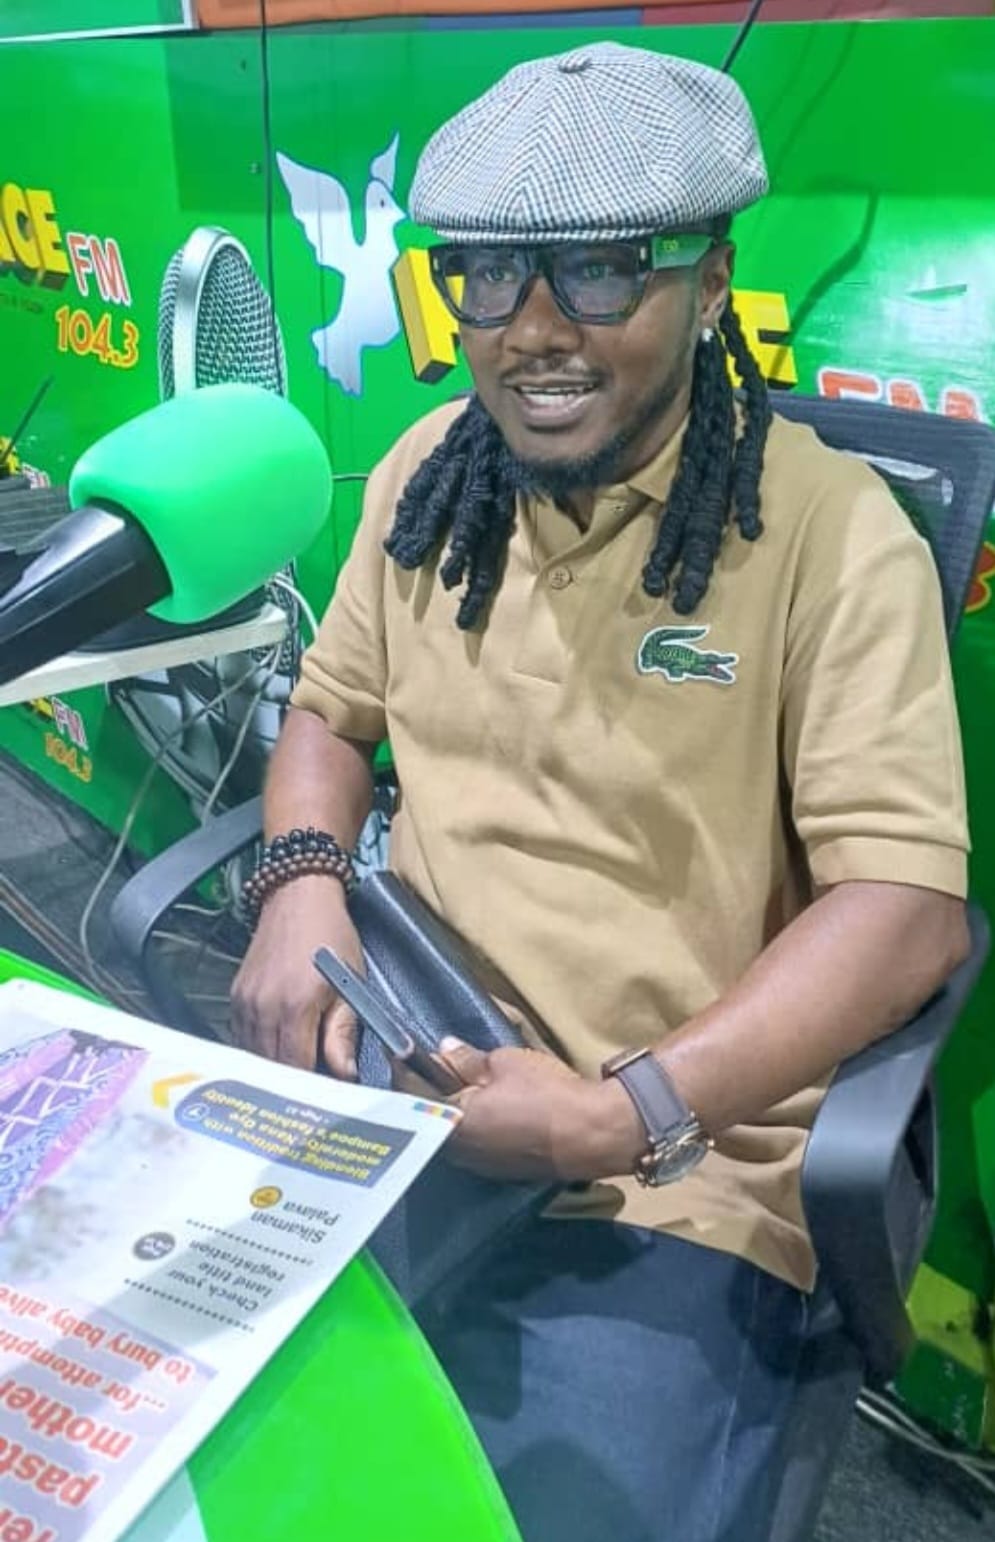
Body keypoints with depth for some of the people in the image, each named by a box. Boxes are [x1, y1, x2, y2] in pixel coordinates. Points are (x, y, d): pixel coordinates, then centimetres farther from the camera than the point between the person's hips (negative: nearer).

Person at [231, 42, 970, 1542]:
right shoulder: (428, 472, 6)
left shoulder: (830, 530, -10)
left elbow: (906, 902, -14)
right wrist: (303, 882, -5)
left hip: (674, 1176, -3)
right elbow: (330, 712, 16)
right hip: (382, 1083, 4)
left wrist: (633, 1114, -22)